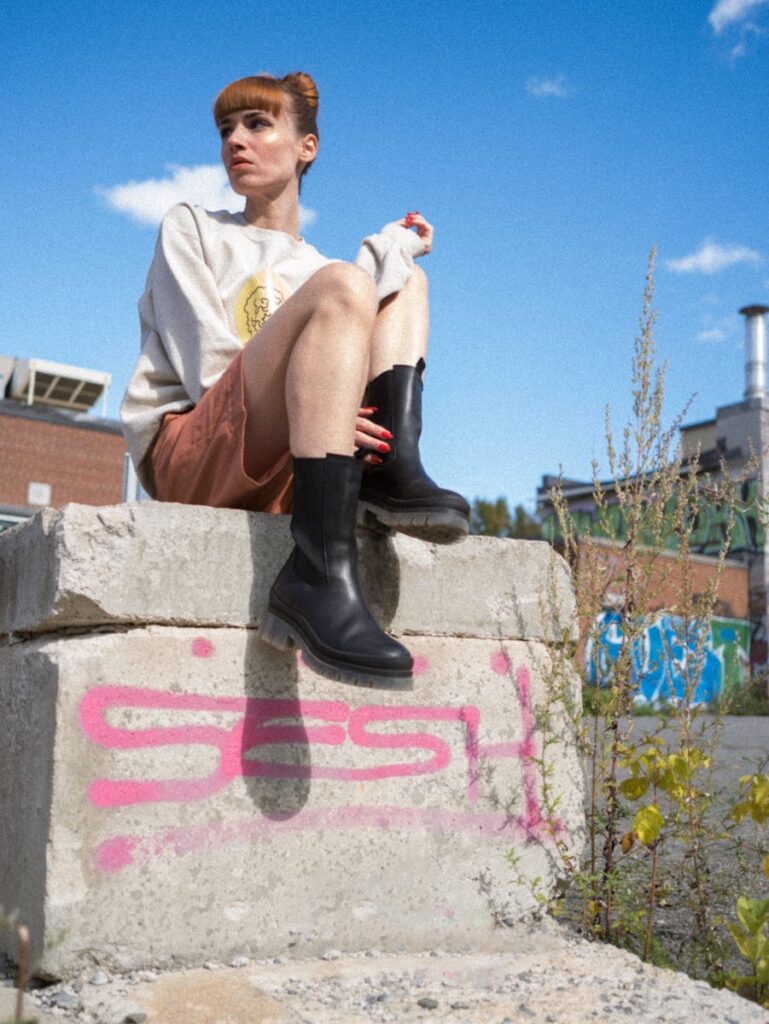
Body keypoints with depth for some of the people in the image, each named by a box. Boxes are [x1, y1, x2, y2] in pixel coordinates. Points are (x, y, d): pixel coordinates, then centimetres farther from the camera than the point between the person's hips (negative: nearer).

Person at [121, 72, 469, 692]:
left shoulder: (314, 266, 27)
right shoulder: (192, 227, 15)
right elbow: (204, 364, -2)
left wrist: (390, 248, 5)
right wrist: (317, 411, -16)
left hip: (284, 473, 5)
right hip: (186, 456, -5)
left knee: (407, 283, 10)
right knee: (338, 285, -26)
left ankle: (392, 473, -20)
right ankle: (320, 572, -46)